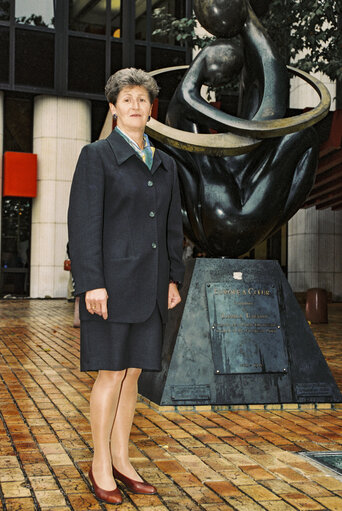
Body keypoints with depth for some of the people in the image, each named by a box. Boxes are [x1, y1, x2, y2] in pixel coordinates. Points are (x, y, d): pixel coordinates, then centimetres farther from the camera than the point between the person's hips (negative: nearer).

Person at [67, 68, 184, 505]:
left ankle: (121, 460, 21)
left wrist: (173, 279, 11)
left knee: (132, 373, 10)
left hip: (150, 284, 6)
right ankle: (100, 465, 12)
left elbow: (173, 226, 17)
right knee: (111, 373, -2)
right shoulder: (96, 156, -3)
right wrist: (91, 283, -16)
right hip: (112, 280, -5)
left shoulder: (164, 164, 14)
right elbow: (83, 222, -10)